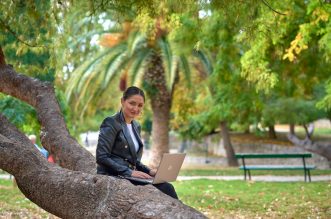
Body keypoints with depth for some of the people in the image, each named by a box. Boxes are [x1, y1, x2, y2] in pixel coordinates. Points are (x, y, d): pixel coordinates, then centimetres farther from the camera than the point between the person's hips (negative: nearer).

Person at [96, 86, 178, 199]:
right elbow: (101, 157, -14)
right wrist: (130, 172, -20)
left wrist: (149, 171, 4)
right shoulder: (111, 123, -6)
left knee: (166, 188, -22)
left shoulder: (136, 126, 18)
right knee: (165, 188, -27)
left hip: (129, 177, 7)